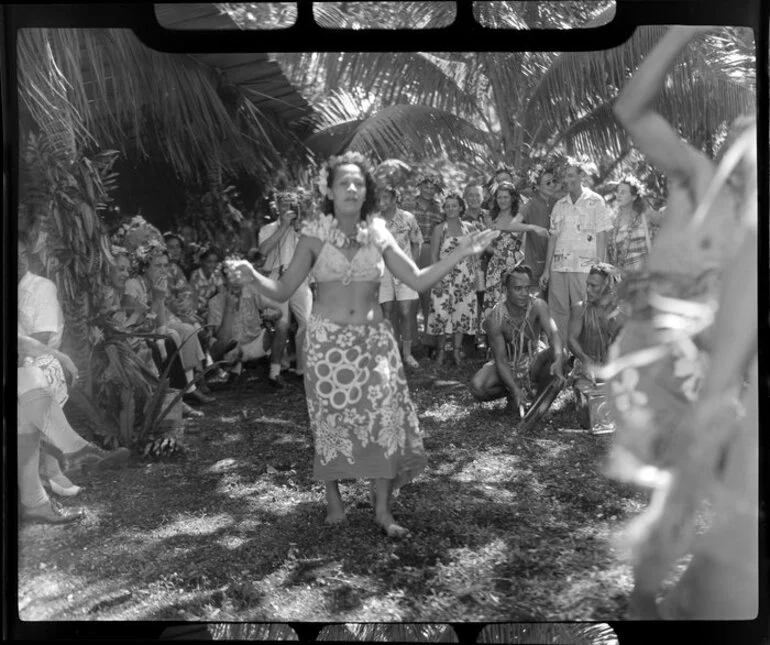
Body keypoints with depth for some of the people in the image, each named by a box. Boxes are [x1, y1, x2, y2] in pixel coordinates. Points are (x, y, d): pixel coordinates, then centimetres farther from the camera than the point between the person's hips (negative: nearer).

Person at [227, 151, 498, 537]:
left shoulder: (377, 234, 3)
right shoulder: (314, 234, -3)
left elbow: (419, 281, 3)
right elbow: (282, 291, -5)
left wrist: (460, 252, -5)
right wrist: (252, 275, -24)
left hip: (374, 339, 2)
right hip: (327, 340, -2)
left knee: (385, 418, -5)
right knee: (332, 421, 4)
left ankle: (383, 510, 6)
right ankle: (334, 501, 22)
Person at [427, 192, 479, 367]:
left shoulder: (470, 228, 6)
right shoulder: (439, 229, 0)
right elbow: (434, 255, -4)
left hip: (465, 278, 2)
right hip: (444, 278, -2)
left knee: (462, 313, 3)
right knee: (442, 313, -4)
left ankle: (457, 350, 13)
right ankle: (440, 350, 9)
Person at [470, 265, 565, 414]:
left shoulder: (538, 306, -23)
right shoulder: (495, 319, -26)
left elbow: (553, 333, -38)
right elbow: (500, 359, -24)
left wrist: (558, 360, -59)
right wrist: (514, 389, -38)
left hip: (534, 361, 1)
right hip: (508, 365, -1)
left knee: (558, 354, -31)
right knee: (477, 387, -28)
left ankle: (539, 396, -5)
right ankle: (511, 393, 5)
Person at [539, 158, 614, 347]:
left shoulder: (595, 201, 3)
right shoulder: (560, 205, 15)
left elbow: (602, 237, -1)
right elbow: (553, 238, 15)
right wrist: (546, 270, 10)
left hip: (584, 267, -4)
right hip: (558, 267, 4)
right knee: (557, 314, 3)